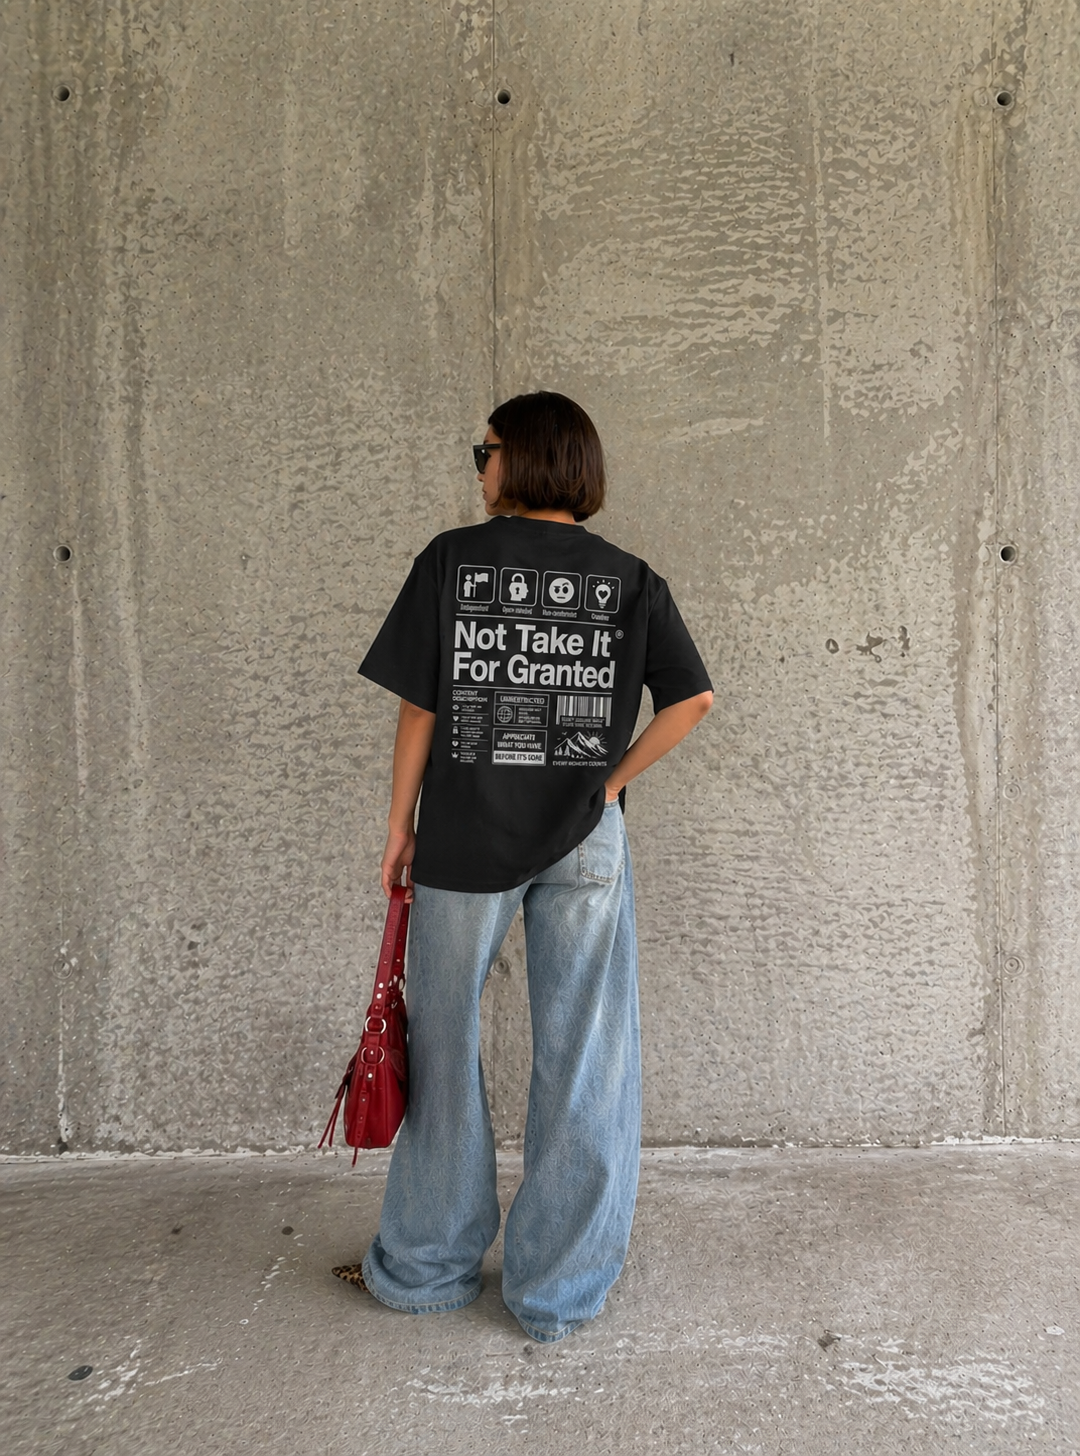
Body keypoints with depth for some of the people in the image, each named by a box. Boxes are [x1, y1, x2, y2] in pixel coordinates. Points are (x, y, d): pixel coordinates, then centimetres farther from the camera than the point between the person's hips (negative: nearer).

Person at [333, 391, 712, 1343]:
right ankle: (560, 1292, 25)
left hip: (463, 837, -1)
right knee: (582, 1063, 11)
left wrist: (400, 828, 5)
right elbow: (694, 699, -7)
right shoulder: (629, 579, 2)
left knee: (444, 1050, 16)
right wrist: (614, 779, 3)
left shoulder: (451, 559, -3)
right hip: (585, 842, 2)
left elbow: (419, 708, -4)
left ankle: (428, 1266, 33)